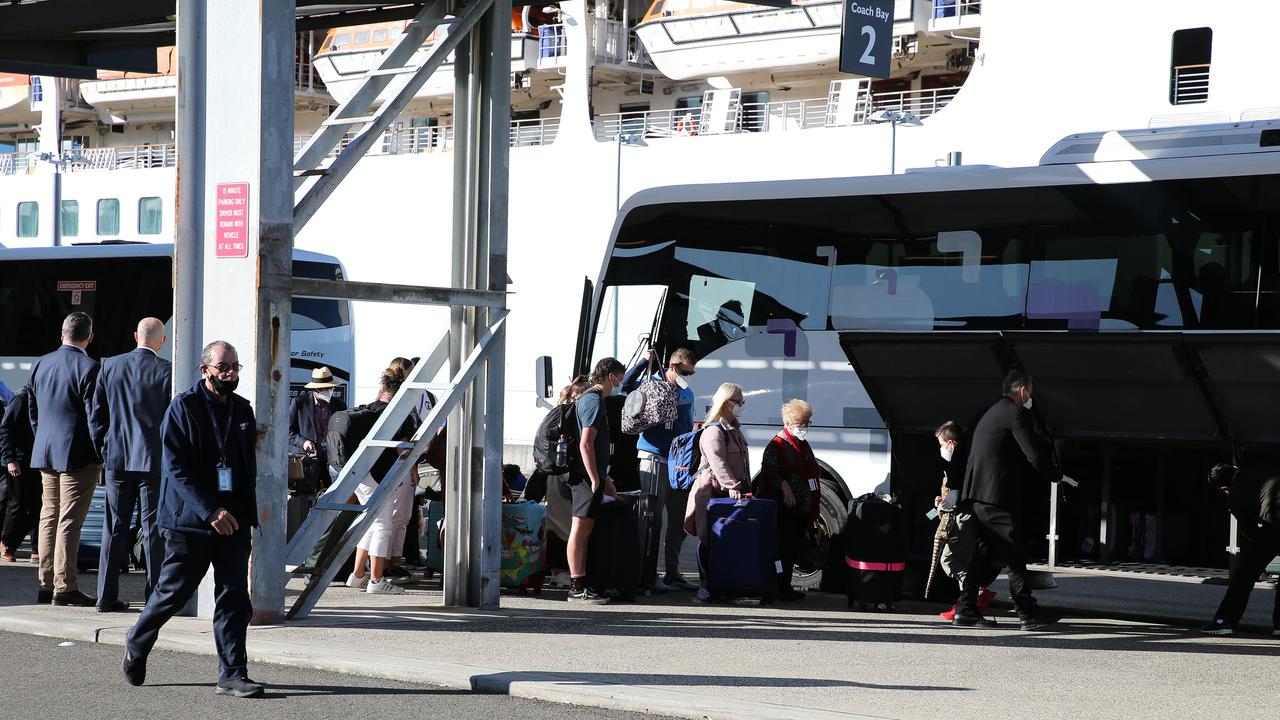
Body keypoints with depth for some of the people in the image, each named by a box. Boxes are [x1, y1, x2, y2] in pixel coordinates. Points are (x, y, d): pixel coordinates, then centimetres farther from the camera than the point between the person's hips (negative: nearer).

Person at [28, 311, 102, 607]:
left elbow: (32, 410, 15)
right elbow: (94, 414, -15)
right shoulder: (88, 367, -14)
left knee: (49, 517, 13)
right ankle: (64, 587, -6)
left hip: (45, 453, 7)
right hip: (78, 455, -7)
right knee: (69, 521, -5)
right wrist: (101, 453, -5)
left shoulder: (40, 365, 8)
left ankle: (47, 584, 15)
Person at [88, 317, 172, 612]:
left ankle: (107, 596, 8)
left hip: (117, 458, 3)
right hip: (155, 461, -3)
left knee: (114, 529, 8)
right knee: (154, 530, 1)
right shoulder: (167, 371, -8)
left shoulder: (110, 366, 4)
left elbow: (96, 415, 8)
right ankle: (154, 596, 0)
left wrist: (104, 452, 15)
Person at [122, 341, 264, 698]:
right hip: (191, 520, -5)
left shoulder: (242, 409, 12)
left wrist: (246, 511, 11)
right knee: (174, 591, 4)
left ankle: (232, 674, 3)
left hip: (233, 519, 5)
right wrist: (209, 511, -20)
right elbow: (176, 467, -13)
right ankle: (137, 644, 28)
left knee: (234, 597, 0)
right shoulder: (183, 407, -7)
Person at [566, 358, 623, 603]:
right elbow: (586, 445, -20)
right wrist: (596, 479, -19)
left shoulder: (587, 398, 20)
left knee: (583, 531, 11)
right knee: (580, 530, -8)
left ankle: (580, 584, 14)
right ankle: (577, 588, -8)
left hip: (590, 475, 10)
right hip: (587, 476, -10)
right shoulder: (594, 401, -13)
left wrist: (603, 477, 30)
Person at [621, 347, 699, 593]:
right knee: (653, 519, -7)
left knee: (679, 521, 8)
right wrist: (644, 361, -26)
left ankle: (673, 573, 16)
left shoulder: (687, 394, 17)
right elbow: (627, 384, -21)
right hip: (654, 460, -6)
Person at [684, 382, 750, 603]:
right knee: (709, 538, -6)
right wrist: (731, 486, -33)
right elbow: (718, 462, -24)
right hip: (714, 491, -9)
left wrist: (745, 487, 20)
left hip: (734, 492, 9)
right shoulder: (714, 431, -12)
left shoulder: (734, 428, 20)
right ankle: (705, 583, -5)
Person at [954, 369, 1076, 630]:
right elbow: (1035, 455, -13)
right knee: (1014, 554, -5)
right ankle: (1027, 613, -3)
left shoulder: (991, 414, 21)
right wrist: (1057, 475, 1)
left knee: (983, 552, 11)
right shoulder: (1017, 413, -8)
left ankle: (966, 610, 9)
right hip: (1000, 497, -9)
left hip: (977, 495, 9)